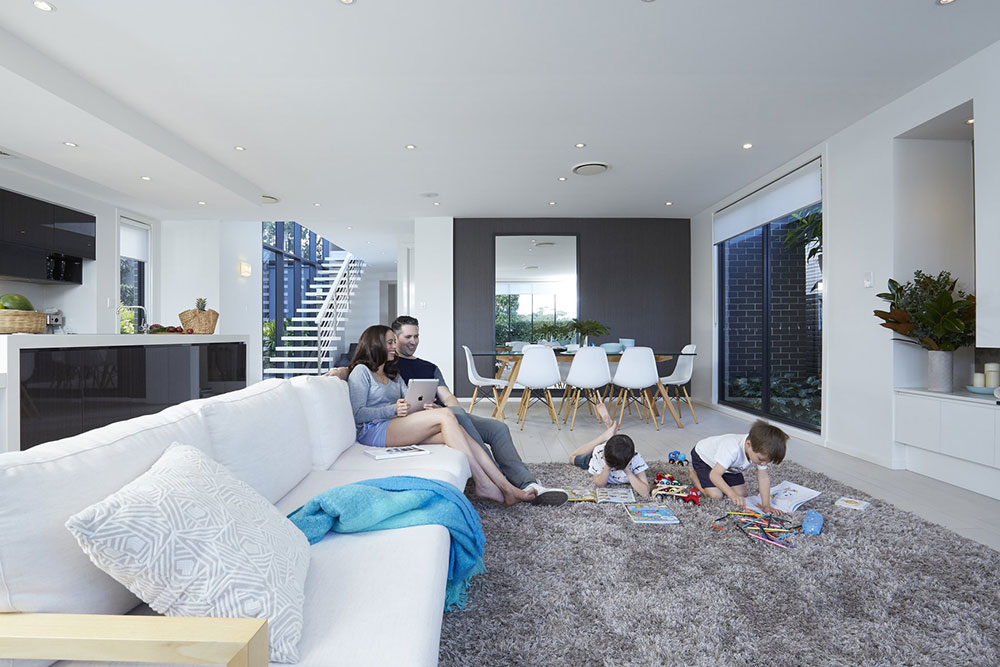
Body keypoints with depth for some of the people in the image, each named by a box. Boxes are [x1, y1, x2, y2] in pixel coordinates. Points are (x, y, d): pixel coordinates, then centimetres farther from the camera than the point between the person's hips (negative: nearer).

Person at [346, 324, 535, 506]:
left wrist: (423, 408, -6)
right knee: (445, 416, -26)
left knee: (456, 431, -19)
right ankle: (482, 484, -27)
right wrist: (393, 410, -19)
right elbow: (357, 414, -7)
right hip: (373, 432, -7)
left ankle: (504, 486, -25)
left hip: (399, 428, 7)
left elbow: (409, 406, 17)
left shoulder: (393, 375, 28)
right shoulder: (361, 371, 4)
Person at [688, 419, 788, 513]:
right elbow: (714, 475, -47)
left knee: (741, 493, 0)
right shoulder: (733, 449, -46)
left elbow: (763, 477, -18)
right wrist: (732, 494, -58)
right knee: (715, 495, -14)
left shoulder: (761, 450, -27)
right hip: (703, 456, -6)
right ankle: (693, 472, 10)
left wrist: (766, 505, -24)